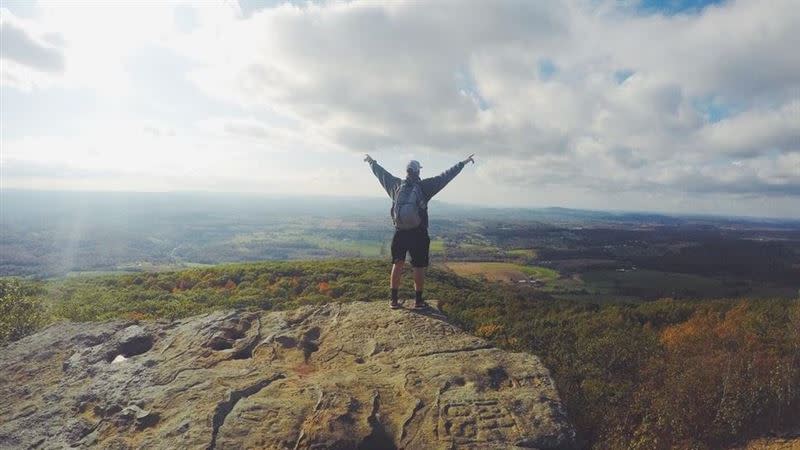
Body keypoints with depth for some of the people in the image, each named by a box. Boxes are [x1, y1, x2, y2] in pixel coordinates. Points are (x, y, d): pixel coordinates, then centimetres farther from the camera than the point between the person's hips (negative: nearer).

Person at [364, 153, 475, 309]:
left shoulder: (396, 185, -1)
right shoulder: (424, 186, -10)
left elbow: (382, 173, 14)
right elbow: (446, 176, -9)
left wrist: (372, 162, 32)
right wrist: (463, 163, -2)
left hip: (400, 233, 4)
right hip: (418, 234, -3)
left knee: (397, 265, 13)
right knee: (419, 267, 7)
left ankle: (394, 300, 17)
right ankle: (418, 301, 14)